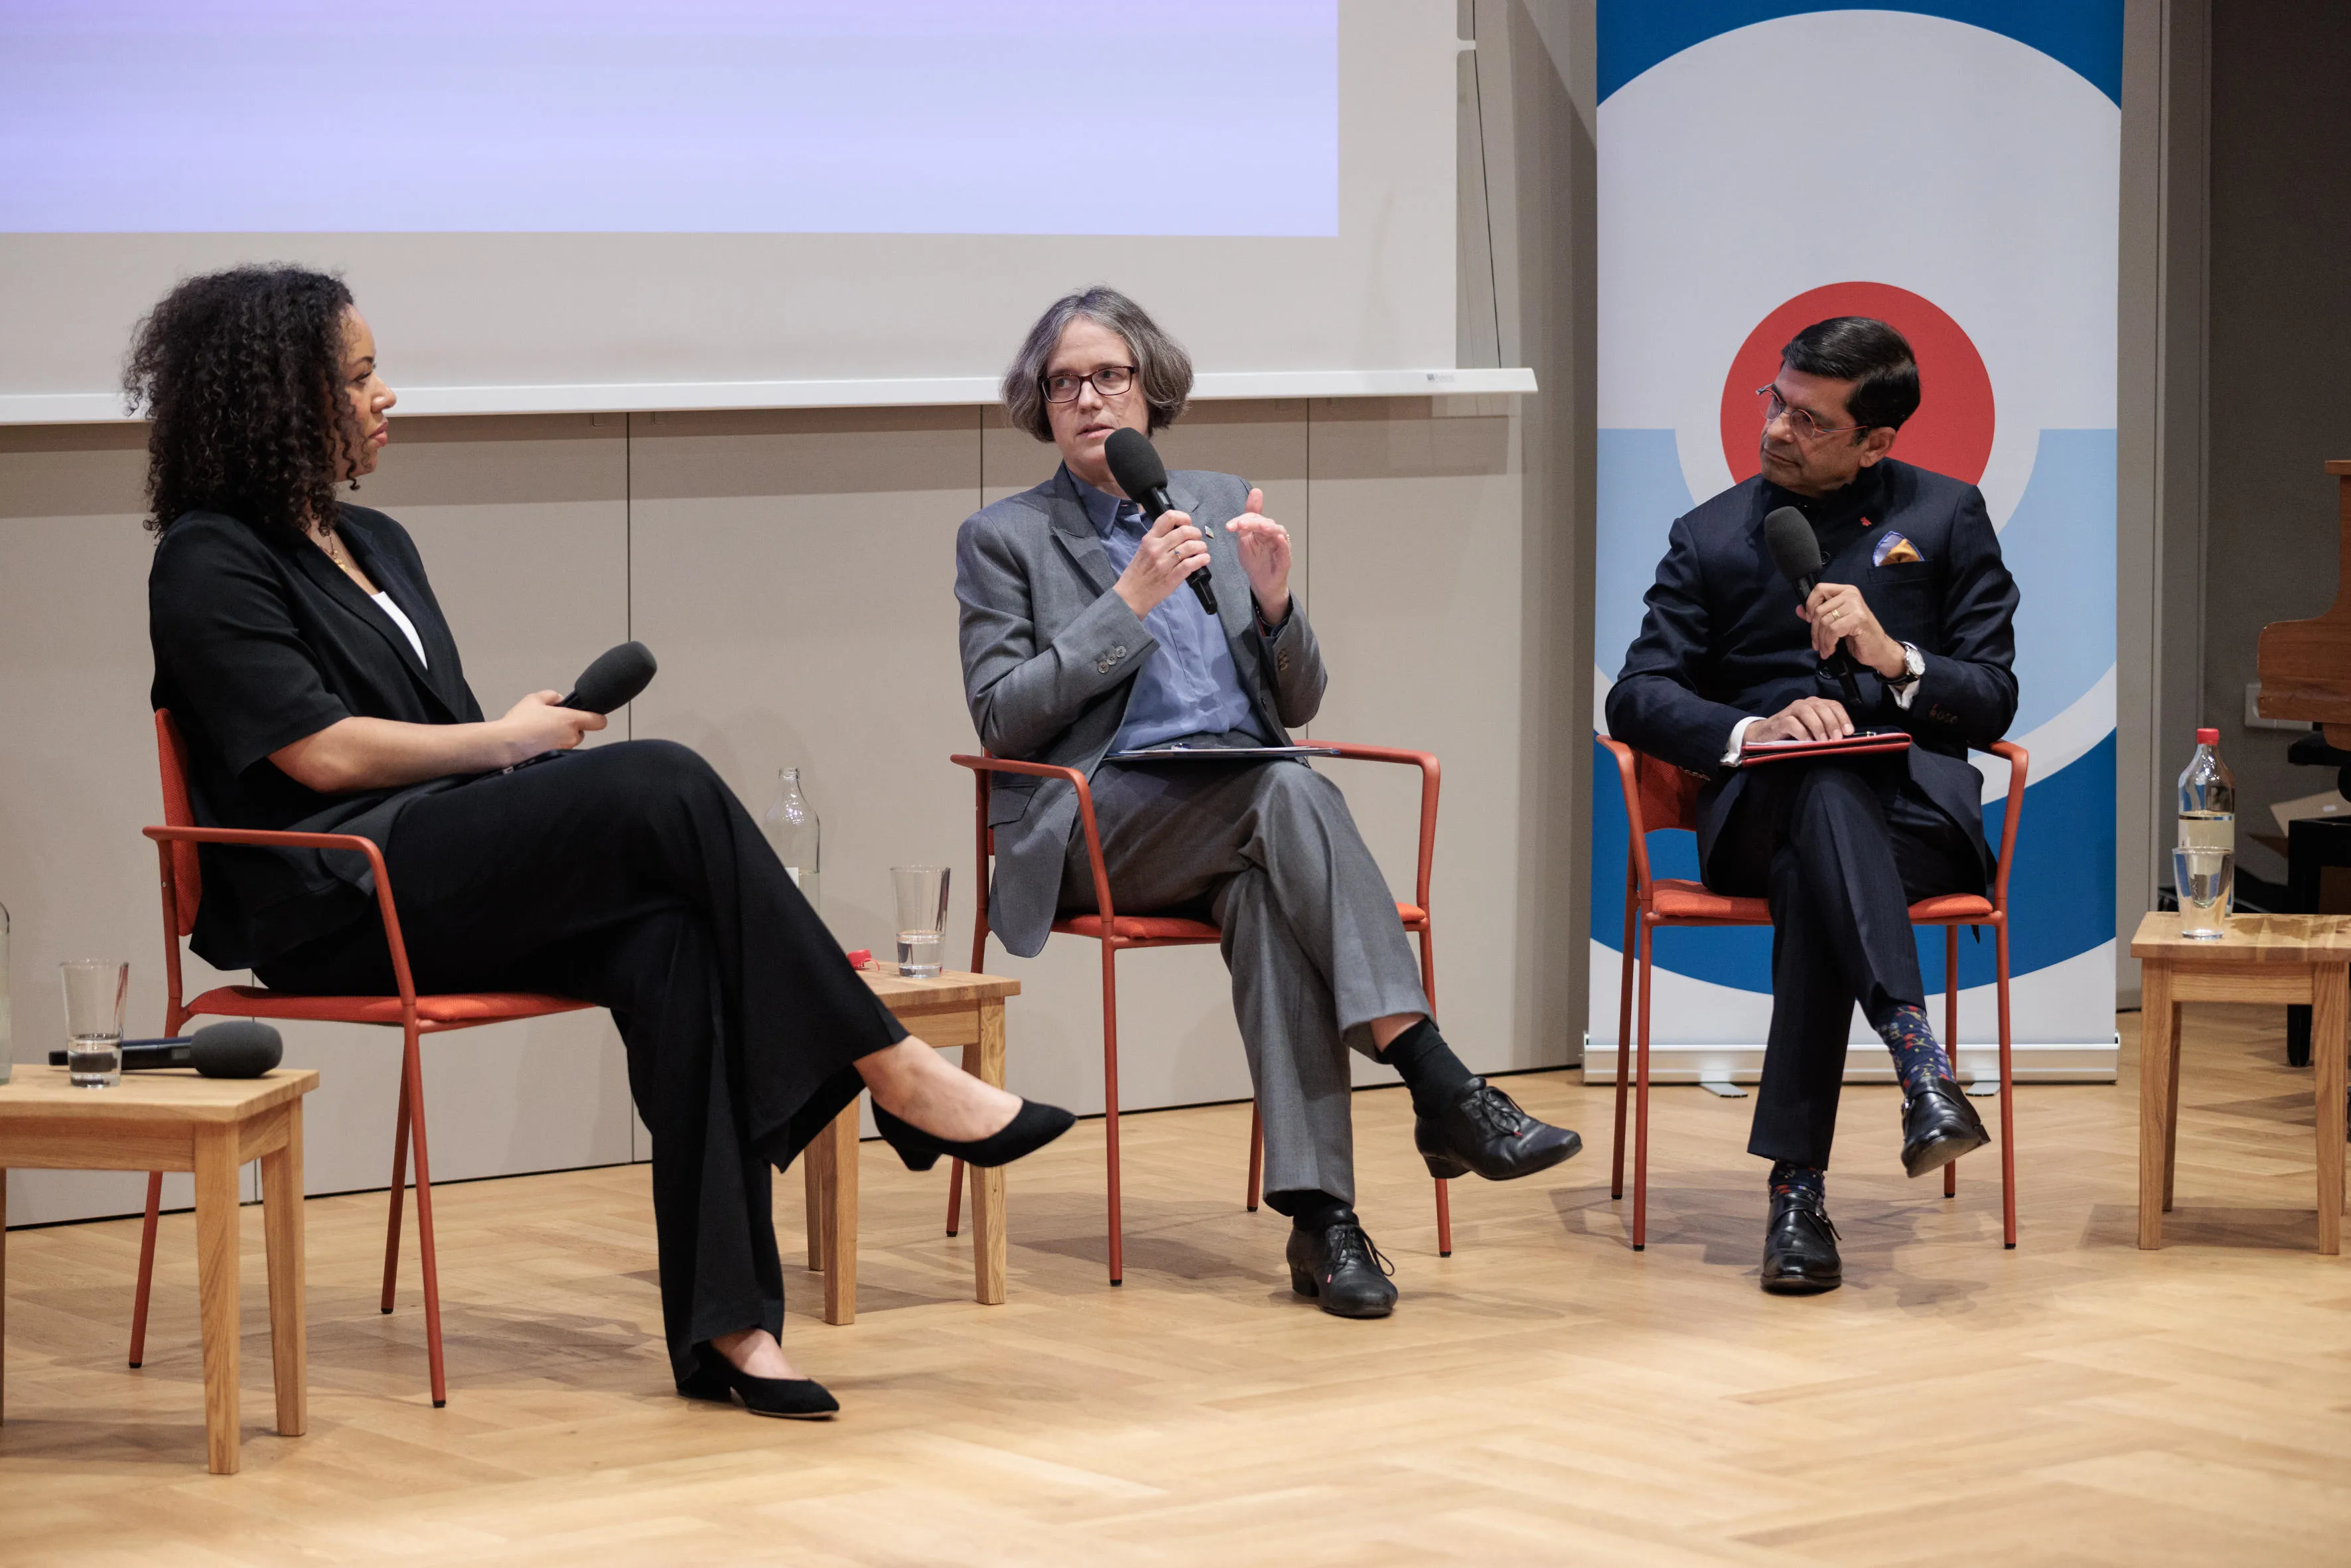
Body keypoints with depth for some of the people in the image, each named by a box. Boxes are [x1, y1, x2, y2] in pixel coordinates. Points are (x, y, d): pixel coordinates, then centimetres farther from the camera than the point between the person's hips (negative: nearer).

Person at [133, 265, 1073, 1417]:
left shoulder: (373, 543, 24)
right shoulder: (209, 564, -2)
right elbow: (321, 754, -12)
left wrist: (517, 756, 1)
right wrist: (508, 739, -2)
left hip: (452, 873, 7)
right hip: (329, 902, -7)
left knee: (670, 944, -27)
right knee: (663, 785, -26)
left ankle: (725, 1322, -35)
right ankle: (898, 1073, -22)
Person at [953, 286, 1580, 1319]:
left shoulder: (1223, 504, 20)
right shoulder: (1003, 538, 10)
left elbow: (1298, 707, 17)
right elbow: (1002, 719, -4)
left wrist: (1275, 600, -3)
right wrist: (1130, 601, -10)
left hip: (1245, 816, 3)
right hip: (1098, 827, -3)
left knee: (1268, 895, -35)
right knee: (1290, 793, -34)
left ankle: (1318, 1212, -45)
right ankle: (1443, 1092, -42)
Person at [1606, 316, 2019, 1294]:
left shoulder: (1946, 517, 17)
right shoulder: (1710, 536, 19)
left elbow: (1993, 702, 10)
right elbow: (1637, 698, 6)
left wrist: (1894, 658, -11)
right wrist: (1755, 728, -13)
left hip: (1915, 811, 0)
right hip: (1760, 813, 0)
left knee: (1813, 882, -36)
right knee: (1825, 789, -38)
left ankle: (1798, 1187, -43)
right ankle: (1920, 1061, -55)